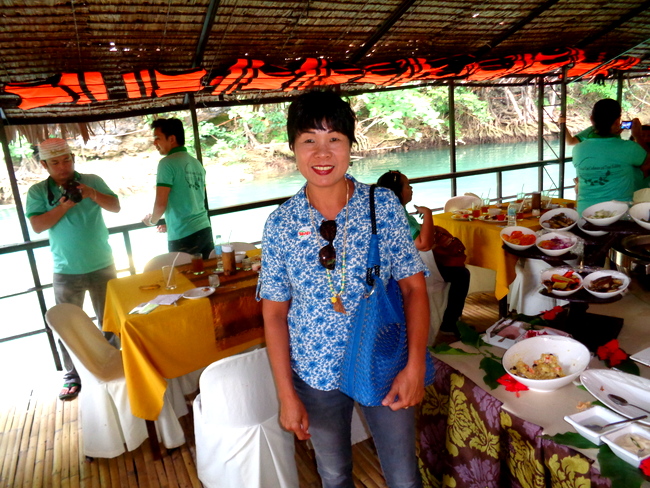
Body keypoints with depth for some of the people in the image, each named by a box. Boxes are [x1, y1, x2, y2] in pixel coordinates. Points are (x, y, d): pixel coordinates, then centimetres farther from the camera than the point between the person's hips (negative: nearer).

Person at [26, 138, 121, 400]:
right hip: (66, 272, 0)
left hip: (102, 266, 1)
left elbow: (116, 206, -5)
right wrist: (63, 206, -21)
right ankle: (72, 377, 17)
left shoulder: (92, 181, 0)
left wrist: (92, 194, -22)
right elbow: (37, 226, -9)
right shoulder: (38, 192, 0)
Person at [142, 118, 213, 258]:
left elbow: (161, 204, -12)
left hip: (183, 237, -7)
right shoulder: (197, 163, 13)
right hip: (204, 229, 7)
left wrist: (151, 220, 9)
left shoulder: (167, 163, -9)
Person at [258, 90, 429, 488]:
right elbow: (275, 312, -4)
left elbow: (414, 288, -8)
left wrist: (415, 366, -17)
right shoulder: (281, 224, -10)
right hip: (316, 373, 1)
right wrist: (287, 396, -6)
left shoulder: (384, 206, -11)